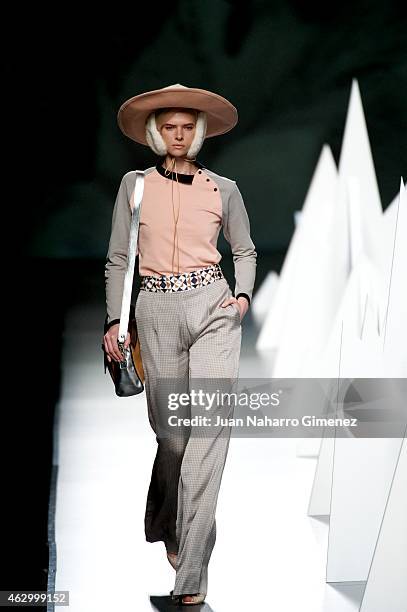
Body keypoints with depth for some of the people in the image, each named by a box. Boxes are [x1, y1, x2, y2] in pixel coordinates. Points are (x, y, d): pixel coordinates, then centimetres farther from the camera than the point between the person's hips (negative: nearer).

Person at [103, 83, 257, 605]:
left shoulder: (223, 189, 8)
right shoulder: (134, 185, 8)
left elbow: (245, 250, 19)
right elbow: (117, 260, 10)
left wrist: (244, 294, 1)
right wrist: (114, 321, 3)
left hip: (213, 309, 0)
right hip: (157, 313, 1)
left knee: (210, 428, -11)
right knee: (170, 430, 5)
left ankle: (190, 574, -10)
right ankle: (168, 528, 36)